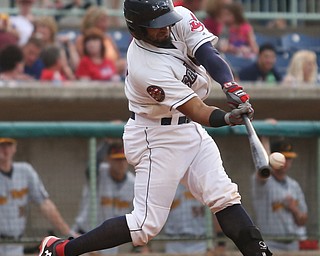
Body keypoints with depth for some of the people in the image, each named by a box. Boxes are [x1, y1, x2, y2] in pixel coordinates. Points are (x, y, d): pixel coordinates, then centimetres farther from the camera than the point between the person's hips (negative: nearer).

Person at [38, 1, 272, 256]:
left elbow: (208, 54, -19)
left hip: (191, 129, 7)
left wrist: (231, 86, -37)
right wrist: (227, 118, -50)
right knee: (147, 225, -5)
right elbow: (198, 112, -32)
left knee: (224, 197, -1)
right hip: (157, 138, -7)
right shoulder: (146, 68, -30)